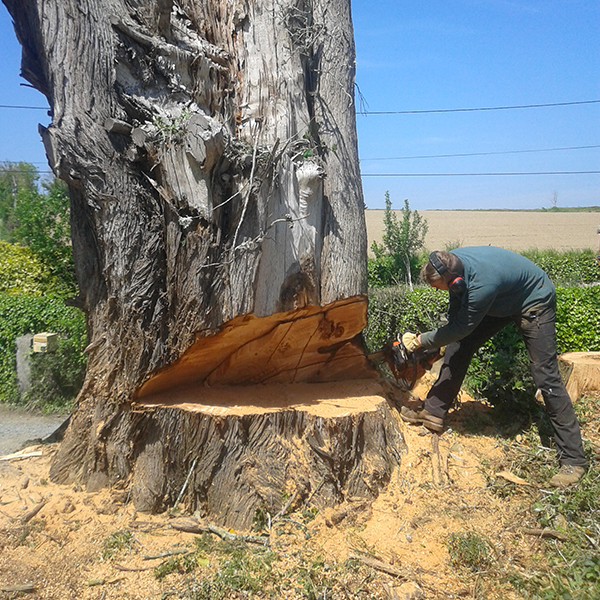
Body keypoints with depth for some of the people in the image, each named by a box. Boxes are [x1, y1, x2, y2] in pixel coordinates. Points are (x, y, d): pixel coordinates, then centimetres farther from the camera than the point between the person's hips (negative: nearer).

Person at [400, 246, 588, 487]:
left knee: (545, 376, -11)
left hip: (535, 302, -8)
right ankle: (433, 412, 6)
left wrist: (420, 341, -19)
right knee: (458, 346, -2)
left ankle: (573, 459, -2)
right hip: (501, 300, 8)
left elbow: (462, 328, -28)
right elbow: (456, 311, -1)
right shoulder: (451, 263, -20)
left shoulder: (482, 284, -42)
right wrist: (448, 338, 1)